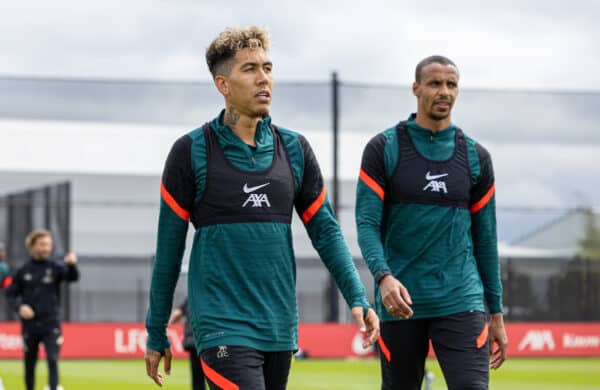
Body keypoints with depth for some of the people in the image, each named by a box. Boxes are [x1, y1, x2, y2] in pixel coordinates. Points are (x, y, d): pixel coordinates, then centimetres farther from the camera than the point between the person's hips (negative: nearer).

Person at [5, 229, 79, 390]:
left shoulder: (55, 268, -1)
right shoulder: (23, 271, 2)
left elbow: (73, 277, -19)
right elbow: (10, 294, 7)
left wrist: (72, 265, -40)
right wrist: (19, 307, -13)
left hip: (51, 324, -2)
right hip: (29, 326, 2)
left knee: (52, 360, -14)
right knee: (30, 363, 10)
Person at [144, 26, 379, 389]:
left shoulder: (294, 149, 9)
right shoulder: (192, 152, -3)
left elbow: (325, 230, 12)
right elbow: (169, 248, 1)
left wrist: (357, 299, -1)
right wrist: (156, 333, 4)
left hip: (280, 331, 5)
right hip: (223, 329, -5)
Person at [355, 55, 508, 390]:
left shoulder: (476, 157, 8)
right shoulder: (383, 149, 1)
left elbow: (485, 238, 12)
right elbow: (367, 223, -6)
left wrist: (497, 312, 11)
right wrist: (383, 276, -24)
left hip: (461, 300, 1)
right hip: (401, 303, -1)